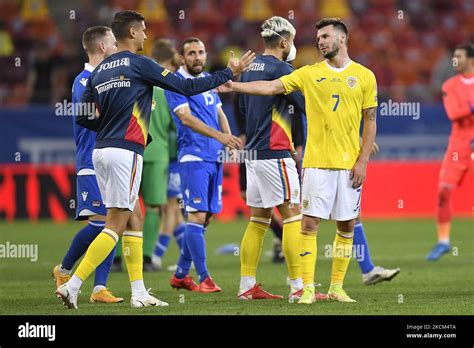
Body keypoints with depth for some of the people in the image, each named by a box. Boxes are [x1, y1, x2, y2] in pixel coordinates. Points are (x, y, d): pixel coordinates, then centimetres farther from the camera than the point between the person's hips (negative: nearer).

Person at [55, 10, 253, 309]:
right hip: (125, 152, -8)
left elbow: (83, 117, 12)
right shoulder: (139, 64, -7)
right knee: (116, 225, -7)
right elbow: (186, 87, -6)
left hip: (101, 150, 8)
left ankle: (139, 293, 11)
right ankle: (72, 286, -14)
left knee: (134, 220, 13)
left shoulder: (100, 71, 13)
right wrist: (229, 73, 3)